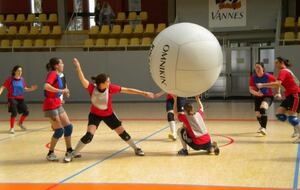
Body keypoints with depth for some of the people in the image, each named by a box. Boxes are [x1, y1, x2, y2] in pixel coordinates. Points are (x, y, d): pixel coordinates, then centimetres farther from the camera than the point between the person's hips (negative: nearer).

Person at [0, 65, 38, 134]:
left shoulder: (22, 79, 5)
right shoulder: (10, 79, -9)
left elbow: (25, 89, 14)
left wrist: (31, 89, -1)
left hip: (20, 99, 5)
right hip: (12, 99, -5)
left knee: (26, 112, 2)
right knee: (14, 113, -18)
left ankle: (20, 123, 31)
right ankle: (12, 128, 1)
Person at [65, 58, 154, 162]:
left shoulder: (110, 88, -23)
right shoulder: (92, 88, -25)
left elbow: (127, 90, -18)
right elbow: (83, 80, -42)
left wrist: (144, 93, -16)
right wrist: (78, 67, -58)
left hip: (109, 114, 2)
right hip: (95, 115, -2)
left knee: (122, 132, 5)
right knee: (89, 135, -19)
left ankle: (136, 149, 28)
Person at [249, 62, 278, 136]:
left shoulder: (268, 76, -17)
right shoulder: (253, 77, -11)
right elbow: (250, 89, -13)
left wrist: (278, 93, -7)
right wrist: (257, 93, -33)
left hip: (268, 96, -4)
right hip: (258, 97, 4)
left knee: (263, 108, -32)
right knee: (258, 114, 8)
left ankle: (264, 128, -32)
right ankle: (262, 126, 41)